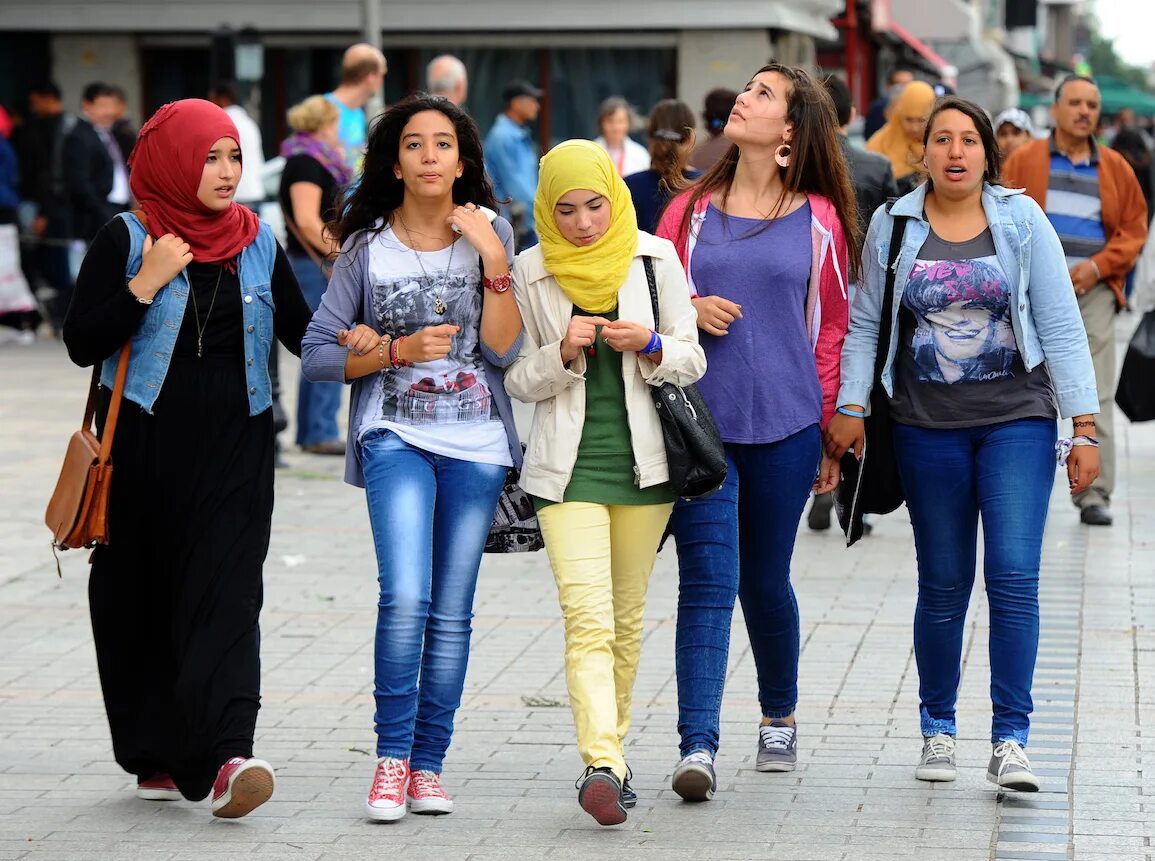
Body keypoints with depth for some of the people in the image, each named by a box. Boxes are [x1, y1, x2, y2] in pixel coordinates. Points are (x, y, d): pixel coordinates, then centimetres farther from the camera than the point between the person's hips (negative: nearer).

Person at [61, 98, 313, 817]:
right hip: (143, 447, -1)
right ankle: (156, 757, 16)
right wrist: (145, 285, -15)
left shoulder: (258, 242, 8)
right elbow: (82, 343, -5)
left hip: (234, 448, 1)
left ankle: (227, 756, -24)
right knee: (140, 599, 4)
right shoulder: (128, 238, -1)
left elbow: (303, 334, 11)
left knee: (225, 594, -12)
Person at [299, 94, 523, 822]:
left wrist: (494, 261, -14)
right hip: (396, 437, -1)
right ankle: (392, 757, -6)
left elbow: (505, 350, -6)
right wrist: (398, 351, -10)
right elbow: (317, 354, 2)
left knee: (451, 613, 4)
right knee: (405, 598, -18)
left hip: (476, 446, 2)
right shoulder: (367, 248, 1)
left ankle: (429, 764, 13)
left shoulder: (490, 235, 3)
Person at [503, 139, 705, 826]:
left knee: (627, 615, 10)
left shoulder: (655, 258, 3)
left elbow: (692, 360, 7)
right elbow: (519, 379, 6)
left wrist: (649, 345, -14)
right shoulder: (531, 272, 2)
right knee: (588, 618, -15)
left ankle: (609, 753, 24)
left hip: (644, 459, 2)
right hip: (568, 465, -2)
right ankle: (603, 766, -26)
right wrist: (562, 355, -14)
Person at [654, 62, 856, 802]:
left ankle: (780, 716, 33)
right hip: (698, 422, 0)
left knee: (765, 581, 10)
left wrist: (830, 433, 7)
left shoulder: (820, 220, 4)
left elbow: (831, 331, 8)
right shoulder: (690, 211, 7)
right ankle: (698, 748, -15)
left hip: (784, 427, 0)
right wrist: (690, 311, -8)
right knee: (708, 581, -10)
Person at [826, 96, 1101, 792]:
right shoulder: (893, 226, 4)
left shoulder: (1022, 221, 1)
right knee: (943, 585, 7)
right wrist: (851, 408, 2)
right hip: (928, 428, 1)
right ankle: (939, 731, 22)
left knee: (1015, 577, -11)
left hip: (1018, 421, -1)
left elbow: (1061, 328, 1)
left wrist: (1085, 426, -2)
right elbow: (864, 325, 10)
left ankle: (1012, 740, -7)